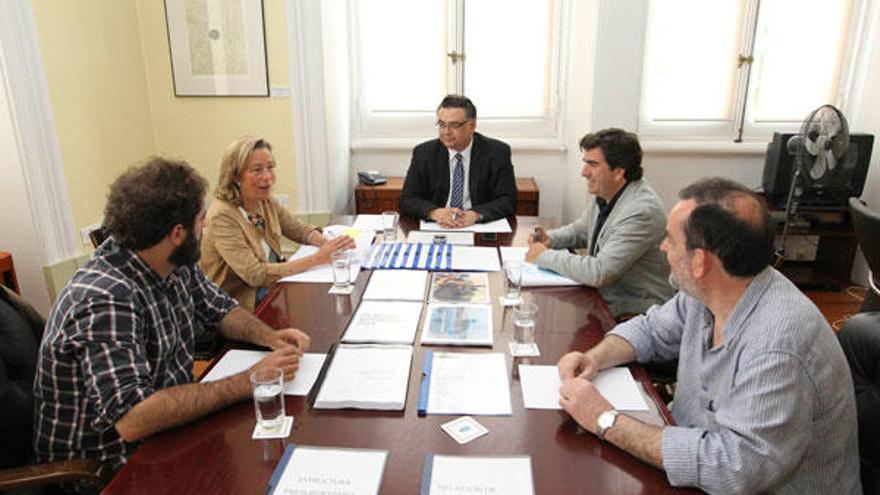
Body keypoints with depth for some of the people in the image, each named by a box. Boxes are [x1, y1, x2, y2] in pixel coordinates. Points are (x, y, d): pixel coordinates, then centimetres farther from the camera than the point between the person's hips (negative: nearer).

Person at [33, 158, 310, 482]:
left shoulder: (176, 265, -5)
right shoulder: (106, 301, -29)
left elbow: (220, 309, 10)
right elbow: (132, 419, -36)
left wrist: (269, 336, -10)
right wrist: (249, 381, -32)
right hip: (106, 469, -7)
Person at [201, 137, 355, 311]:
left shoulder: (267, 202, 1)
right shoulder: (222, 216, -21)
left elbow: (300, 229, 10)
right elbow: (255, 275, -26)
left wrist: (327, 243, -14)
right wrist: (317, 259, -29)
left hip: (270, 287, 7)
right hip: (238, 306, -7)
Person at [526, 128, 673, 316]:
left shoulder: (642, 211, -25)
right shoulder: (605, 194, 3)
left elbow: (600, 273, -29)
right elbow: (580, 230, 21)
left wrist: (545, 256, -19)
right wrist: (550, 239, 1)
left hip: (634, 314, -8)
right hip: (602, 299, 8)